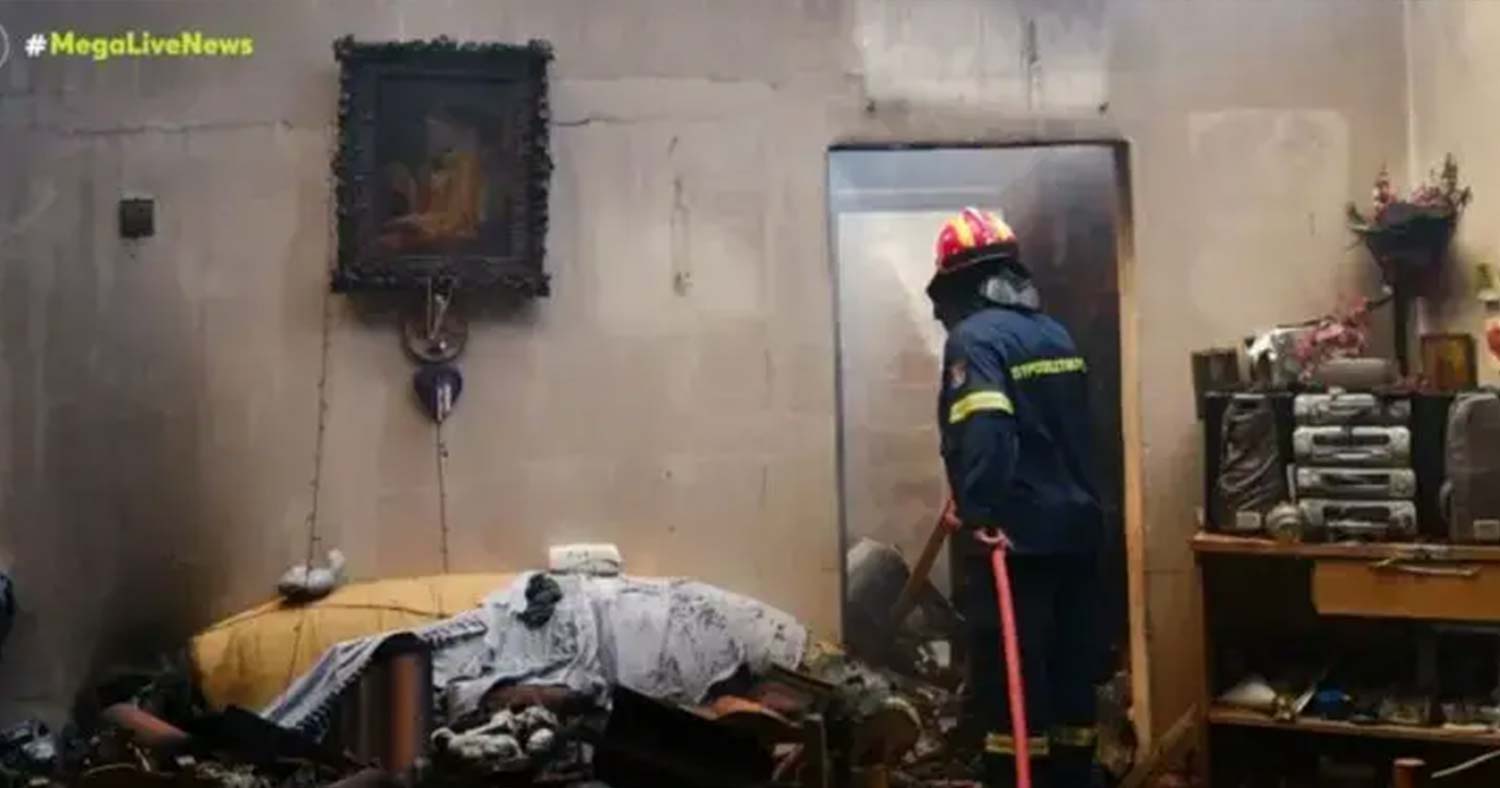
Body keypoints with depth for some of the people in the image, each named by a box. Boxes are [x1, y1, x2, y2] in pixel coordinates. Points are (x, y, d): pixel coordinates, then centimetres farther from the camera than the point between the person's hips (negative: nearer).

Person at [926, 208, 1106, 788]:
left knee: (1011, 680, -1)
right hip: (1074, 526, 8)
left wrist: (979, 514, -27)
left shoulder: (974, 337, -11)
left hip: (1015, 535, -8)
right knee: (1071, 673, 14)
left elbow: (982, 431, -27)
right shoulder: (1056, 333, 14)